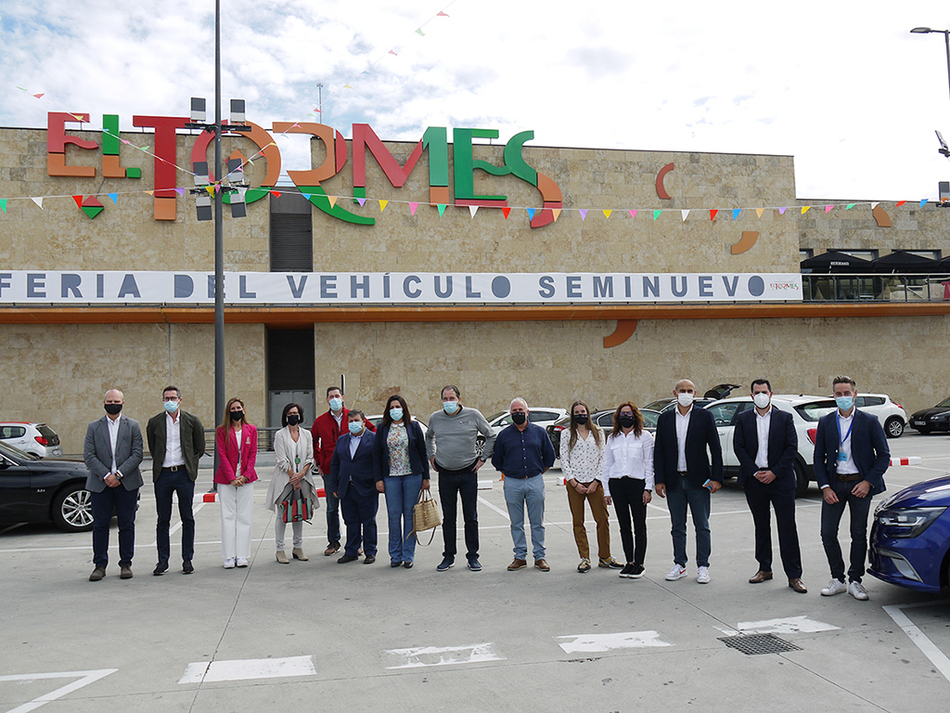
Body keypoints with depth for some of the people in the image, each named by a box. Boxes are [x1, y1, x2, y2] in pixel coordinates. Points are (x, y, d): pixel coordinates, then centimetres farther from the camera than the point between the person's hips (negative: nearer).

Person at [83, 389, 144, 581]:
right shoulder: (93, 427, 7)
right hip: (100, 483, 1)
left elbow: (137, 454, -2)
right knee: (100, 525, 3)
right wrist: (106, 475, -12)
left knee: (127, 525, 4)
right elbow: (88, 456, -1)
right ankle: (100, 565, 13)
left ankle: (126, 564, 14)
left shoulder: (133, 426, 5)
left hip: (127, 483, 0)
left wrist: (118, 474, -13)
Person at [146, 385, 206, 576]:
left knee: (187, 519, 4)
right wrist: (160, 464, 9)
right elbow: (152, 449, 16)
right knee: (163, 519, 5)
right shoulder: (154, 423, 4)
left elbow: (200, 448, 9)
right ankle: (163, 560, 14)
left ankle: (187, 560, 13)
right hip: (162, 475, 1)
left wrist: (189, 464, 3)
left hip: (184, 474, -1)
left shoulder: (192, 421, 1)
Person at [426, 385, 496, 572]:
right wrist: (431, 456, 16)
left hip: (468, 473, -2)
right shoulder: (435, 418, 4)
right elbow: (428, 437, 25)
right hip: (445, 474, 2)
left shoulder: (473, 415, -3)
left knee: (471, 517, 3)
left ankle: (472, 556, 14)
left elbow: (491, 436, 7)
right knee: (448, 518, 8)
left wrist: (483, 458, 3)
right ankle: (449, 556, 19)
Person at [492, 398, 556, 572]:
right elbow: (497, 460, 13)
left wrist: (537, 472, 10)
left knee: (537, 522, 4)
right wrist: (508, 473, 7)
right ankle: (520, 556, 16)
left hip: (535, 482, 0)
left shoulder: (539, 432, 4)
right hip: (512, 484, 0)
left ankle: (539, 556, 13)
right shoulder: (504, 435, 4)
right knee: (516, 523, 6)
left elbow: (549, 456, 13)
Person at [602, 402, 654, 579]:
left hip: (637, 483, -3)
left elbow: (649, 464, 0)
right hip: (616, 483, 3)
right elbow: (607, 464, 13)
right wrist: (606, 490, 9)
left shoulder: (645, 436, 2)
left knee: (639, 526, 1)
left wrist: (648, 488, -7)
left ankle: (639, 564, 9)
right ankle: (629, 562, 16)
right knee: (624, 526, 8)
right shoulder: (612, 438, 12)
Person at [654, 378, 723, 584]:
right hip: (674, 480, 2)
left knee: (702, 526, 4)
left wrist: (717, 478, -8)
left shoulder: (705, 417, -1)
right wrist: (659, 480, -1)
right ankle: (679, 565, 21)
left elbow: (716, 449, -1)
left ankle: (703, 567, 13)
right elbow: (658, 451, 6)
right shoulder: (665, 418, 6)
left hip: (698, 480, -2)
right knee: (678, 527, 11)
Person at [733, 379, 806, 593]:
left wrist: (775, 472, -11)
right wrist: (754, 472, -9)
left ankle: (794, 575, 2)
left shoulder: (784, 418, 4)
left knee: (787, 527, -3)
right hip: (754, 479, 2)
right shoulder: (743, 419, 7)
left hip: (780, 479, -2)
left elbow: (792, 447, -2)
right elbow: (738, 447, 1)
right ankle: (764, 569, 22)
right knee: (761, 526, 11)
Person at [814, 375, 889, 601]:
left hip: (860, 484, -2)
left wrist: (869, 482, -12)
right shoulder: (825, 422, 5)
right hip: (834, 484, 2)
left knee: (859, 535, 5)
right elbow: (819, 457, 6)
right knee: (827, 534, 0)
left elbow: (884, 455, 0)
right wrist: (825, 487, -5)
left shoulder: (869, 422, -1)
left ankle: (855, 581, 17)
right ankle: (837, 579, 15)